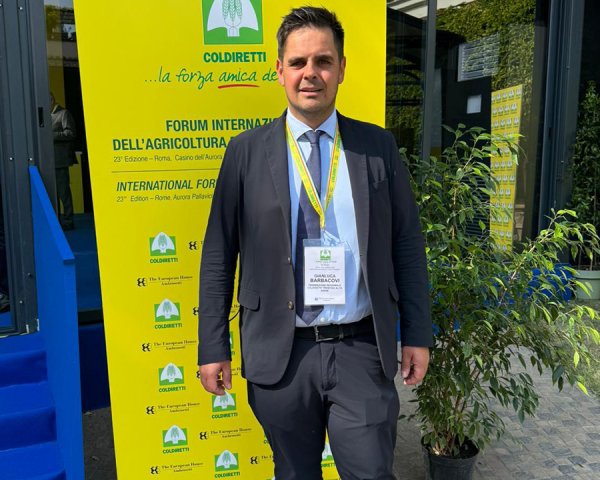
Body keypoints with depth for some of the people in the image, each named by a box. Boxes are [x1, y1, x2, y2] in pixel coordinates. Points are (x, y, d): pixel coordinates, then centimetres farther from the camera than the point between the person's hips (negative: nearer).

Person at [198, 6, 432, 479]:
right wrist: (213, 347, 0)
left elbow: (407, 244, 5)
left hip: (363, 349, 1)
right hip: (280, 353, 0)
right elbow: (219, 254, 1)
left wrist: (417, 334, 4)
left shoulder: (379, 146, 2)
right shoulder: (246, 151, -1)